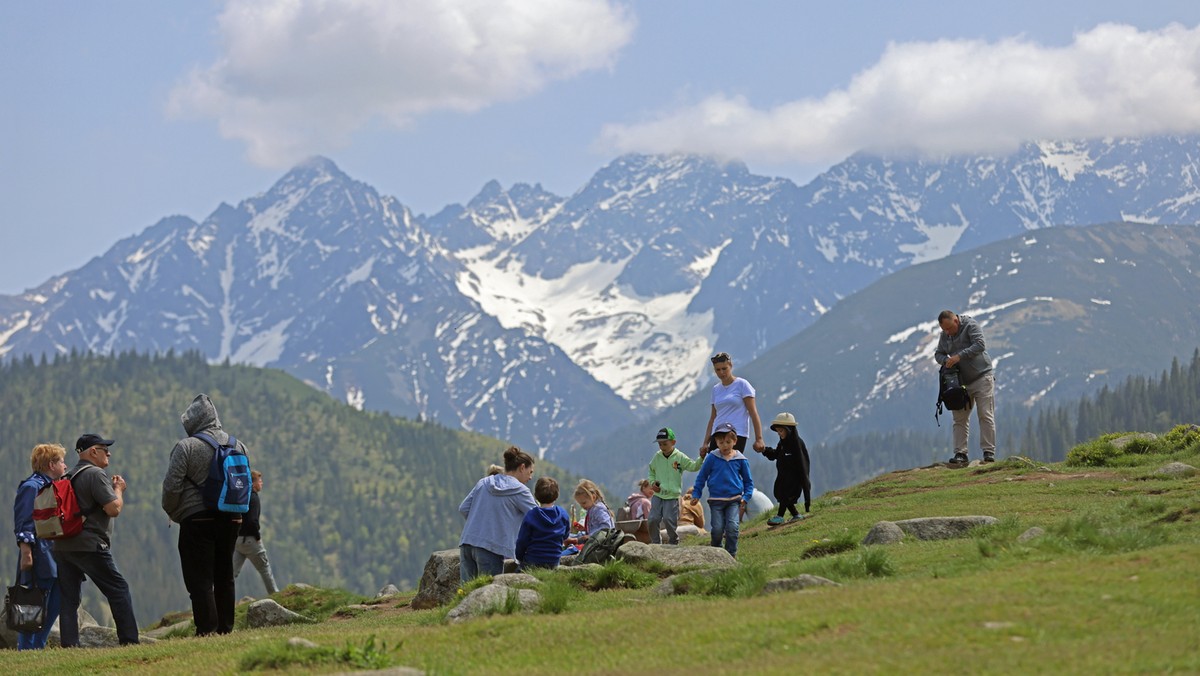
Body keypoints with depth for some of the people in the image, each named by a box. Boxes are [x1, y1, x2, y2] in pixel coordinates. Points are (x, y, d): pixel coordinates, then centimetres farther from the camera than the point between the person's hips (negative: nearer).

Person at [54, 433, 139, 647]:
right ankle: (129, 641, -4)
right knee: (119, 591, -1)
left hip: (62, 547, 8)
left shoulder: (69, 476, 19)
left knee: (69, 598, 6)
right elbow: (114, 509, -15)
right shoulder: (96, 474, -9)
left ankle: (68, 645, 0)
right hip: (89, 547, -8)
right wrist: (119, 489, 3)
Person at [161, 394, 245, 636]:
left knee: (200, 580, -3)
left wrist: (172, 512, 5)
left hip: (197, 518, -6)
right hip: (231, 518, 6)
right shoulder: (238, 445, 8)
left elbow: (172, 486, -11)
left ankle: (206, 629, -9)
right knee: (225, 577, 13)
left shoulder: (186, 447, -10)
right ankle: (225, 628, 14)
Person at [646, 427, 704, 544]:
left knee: (669, 521, -8)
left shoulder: (680, 457, -4)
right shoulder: (657, 457, 6)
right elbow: (651, 472, 19)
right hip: (657, 495, 4)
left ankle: (673, 543, 11)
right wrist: (652, 482, 1)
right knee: (653, 519, -3)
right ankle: (655, 543, 12)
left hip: (672, 496, -4)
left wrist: (701, 457, -23)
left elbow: (693, 467, -8)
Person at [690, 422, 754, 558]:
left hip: (734, 500, 0)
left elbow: (748, 481, 11)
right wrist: (696, 494, 5)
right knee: (717, 529, -2)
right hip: (716, 500, 0)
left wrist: (746, 497, 0)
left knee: (732, 527, -15)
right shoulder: (712, 458, -1)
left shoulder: (740, 460, 1)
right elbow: (702, 477, 9)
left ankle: (731, 554, -4)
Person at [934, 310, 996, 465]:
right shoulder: (945, 335, 9)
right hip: (962, 382, 6)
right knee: (960, 419, 2)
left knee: (985, 416, -8)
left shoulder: (970, 325, -11)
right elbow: (938, 353, 15)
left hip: (981, 378, -6)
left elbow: (979, 345, -22)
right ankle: (960, 454, 3)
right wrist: (945, 360, -9)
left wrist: (959, 356, -27)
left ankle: (989, 453, -8)